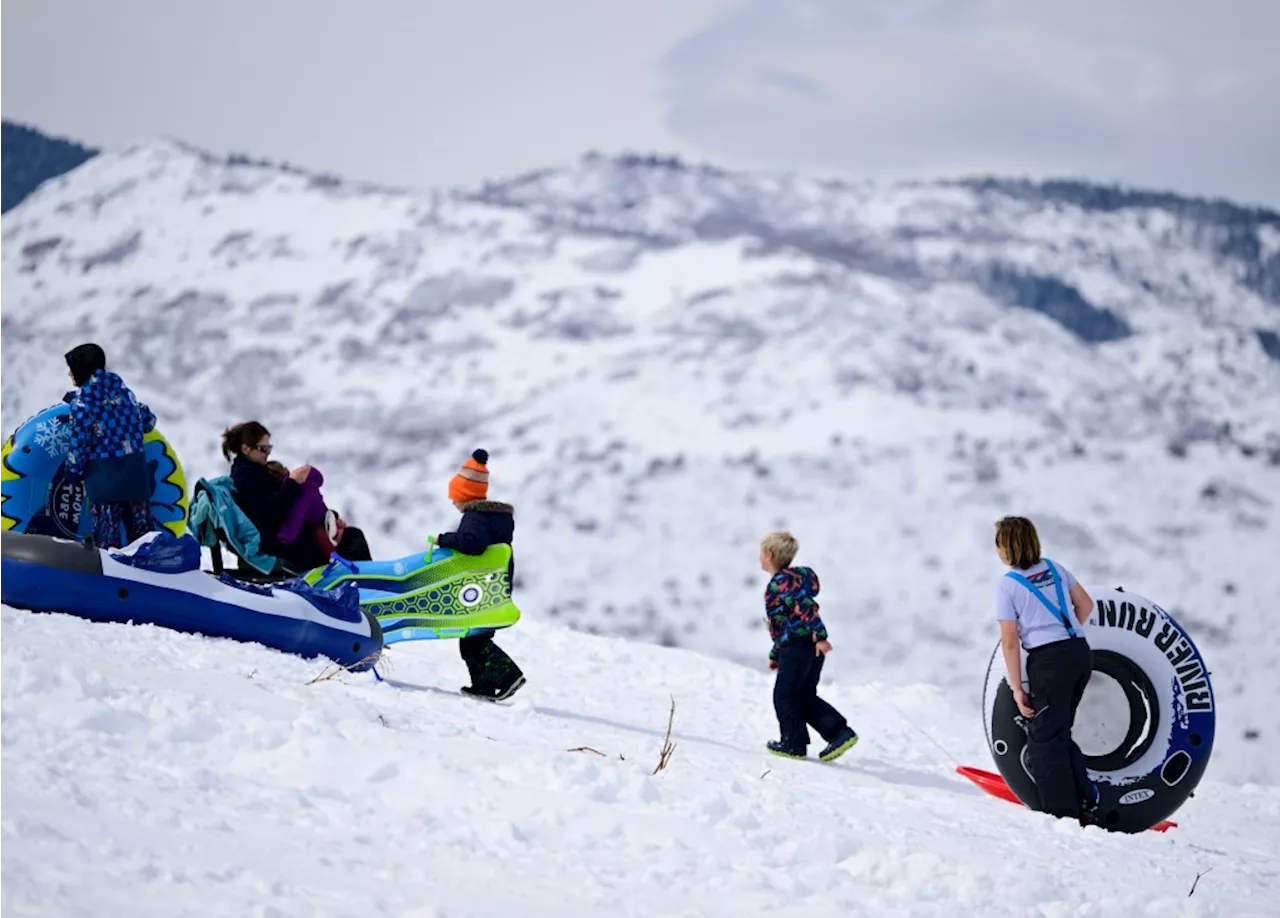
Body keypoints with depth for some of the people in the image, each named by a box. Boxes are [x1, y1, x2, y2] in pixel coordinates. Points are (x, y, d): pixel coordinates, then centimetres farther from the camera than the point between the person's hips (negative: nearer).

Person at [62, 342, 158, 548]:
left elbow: (79, 439, -11)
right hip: (136, 469, 5)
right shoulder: (123, 390, 8)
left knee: (106, 529, 1)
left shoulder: (82, 399, -8)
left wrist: (74, 470, 2)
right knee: (141, 524, 11)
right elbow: (148, 421, 14)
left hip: (103, 473, -5)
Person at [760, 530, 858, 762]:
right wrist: (775, 654, 33)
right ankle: (841, 733, 5)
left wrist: (819, 636, -31)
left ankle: (794, 744, 5)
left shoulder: (781, 581, -10)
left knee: (784, 696, 0)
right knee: (805, 697, 13)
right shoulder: (789, 578, 22)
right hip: (811, 647, 10)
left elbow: (805, 606, -24)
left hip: (800, 645, -10)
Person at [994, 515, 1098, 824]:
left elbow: (1010, 642, -6)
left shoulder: (1007, 585, -4)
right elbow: (1085, 605, 18)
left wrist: (1017, 688, -3)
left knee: (1044, 736, 3)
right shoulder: (1055, 568, 12)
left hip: (1049, 659, -6)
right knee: (1059, 731, 19)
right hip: (1081, 652, 6)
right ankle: (1084, 799, 13)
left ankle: (1062, 811, 0)